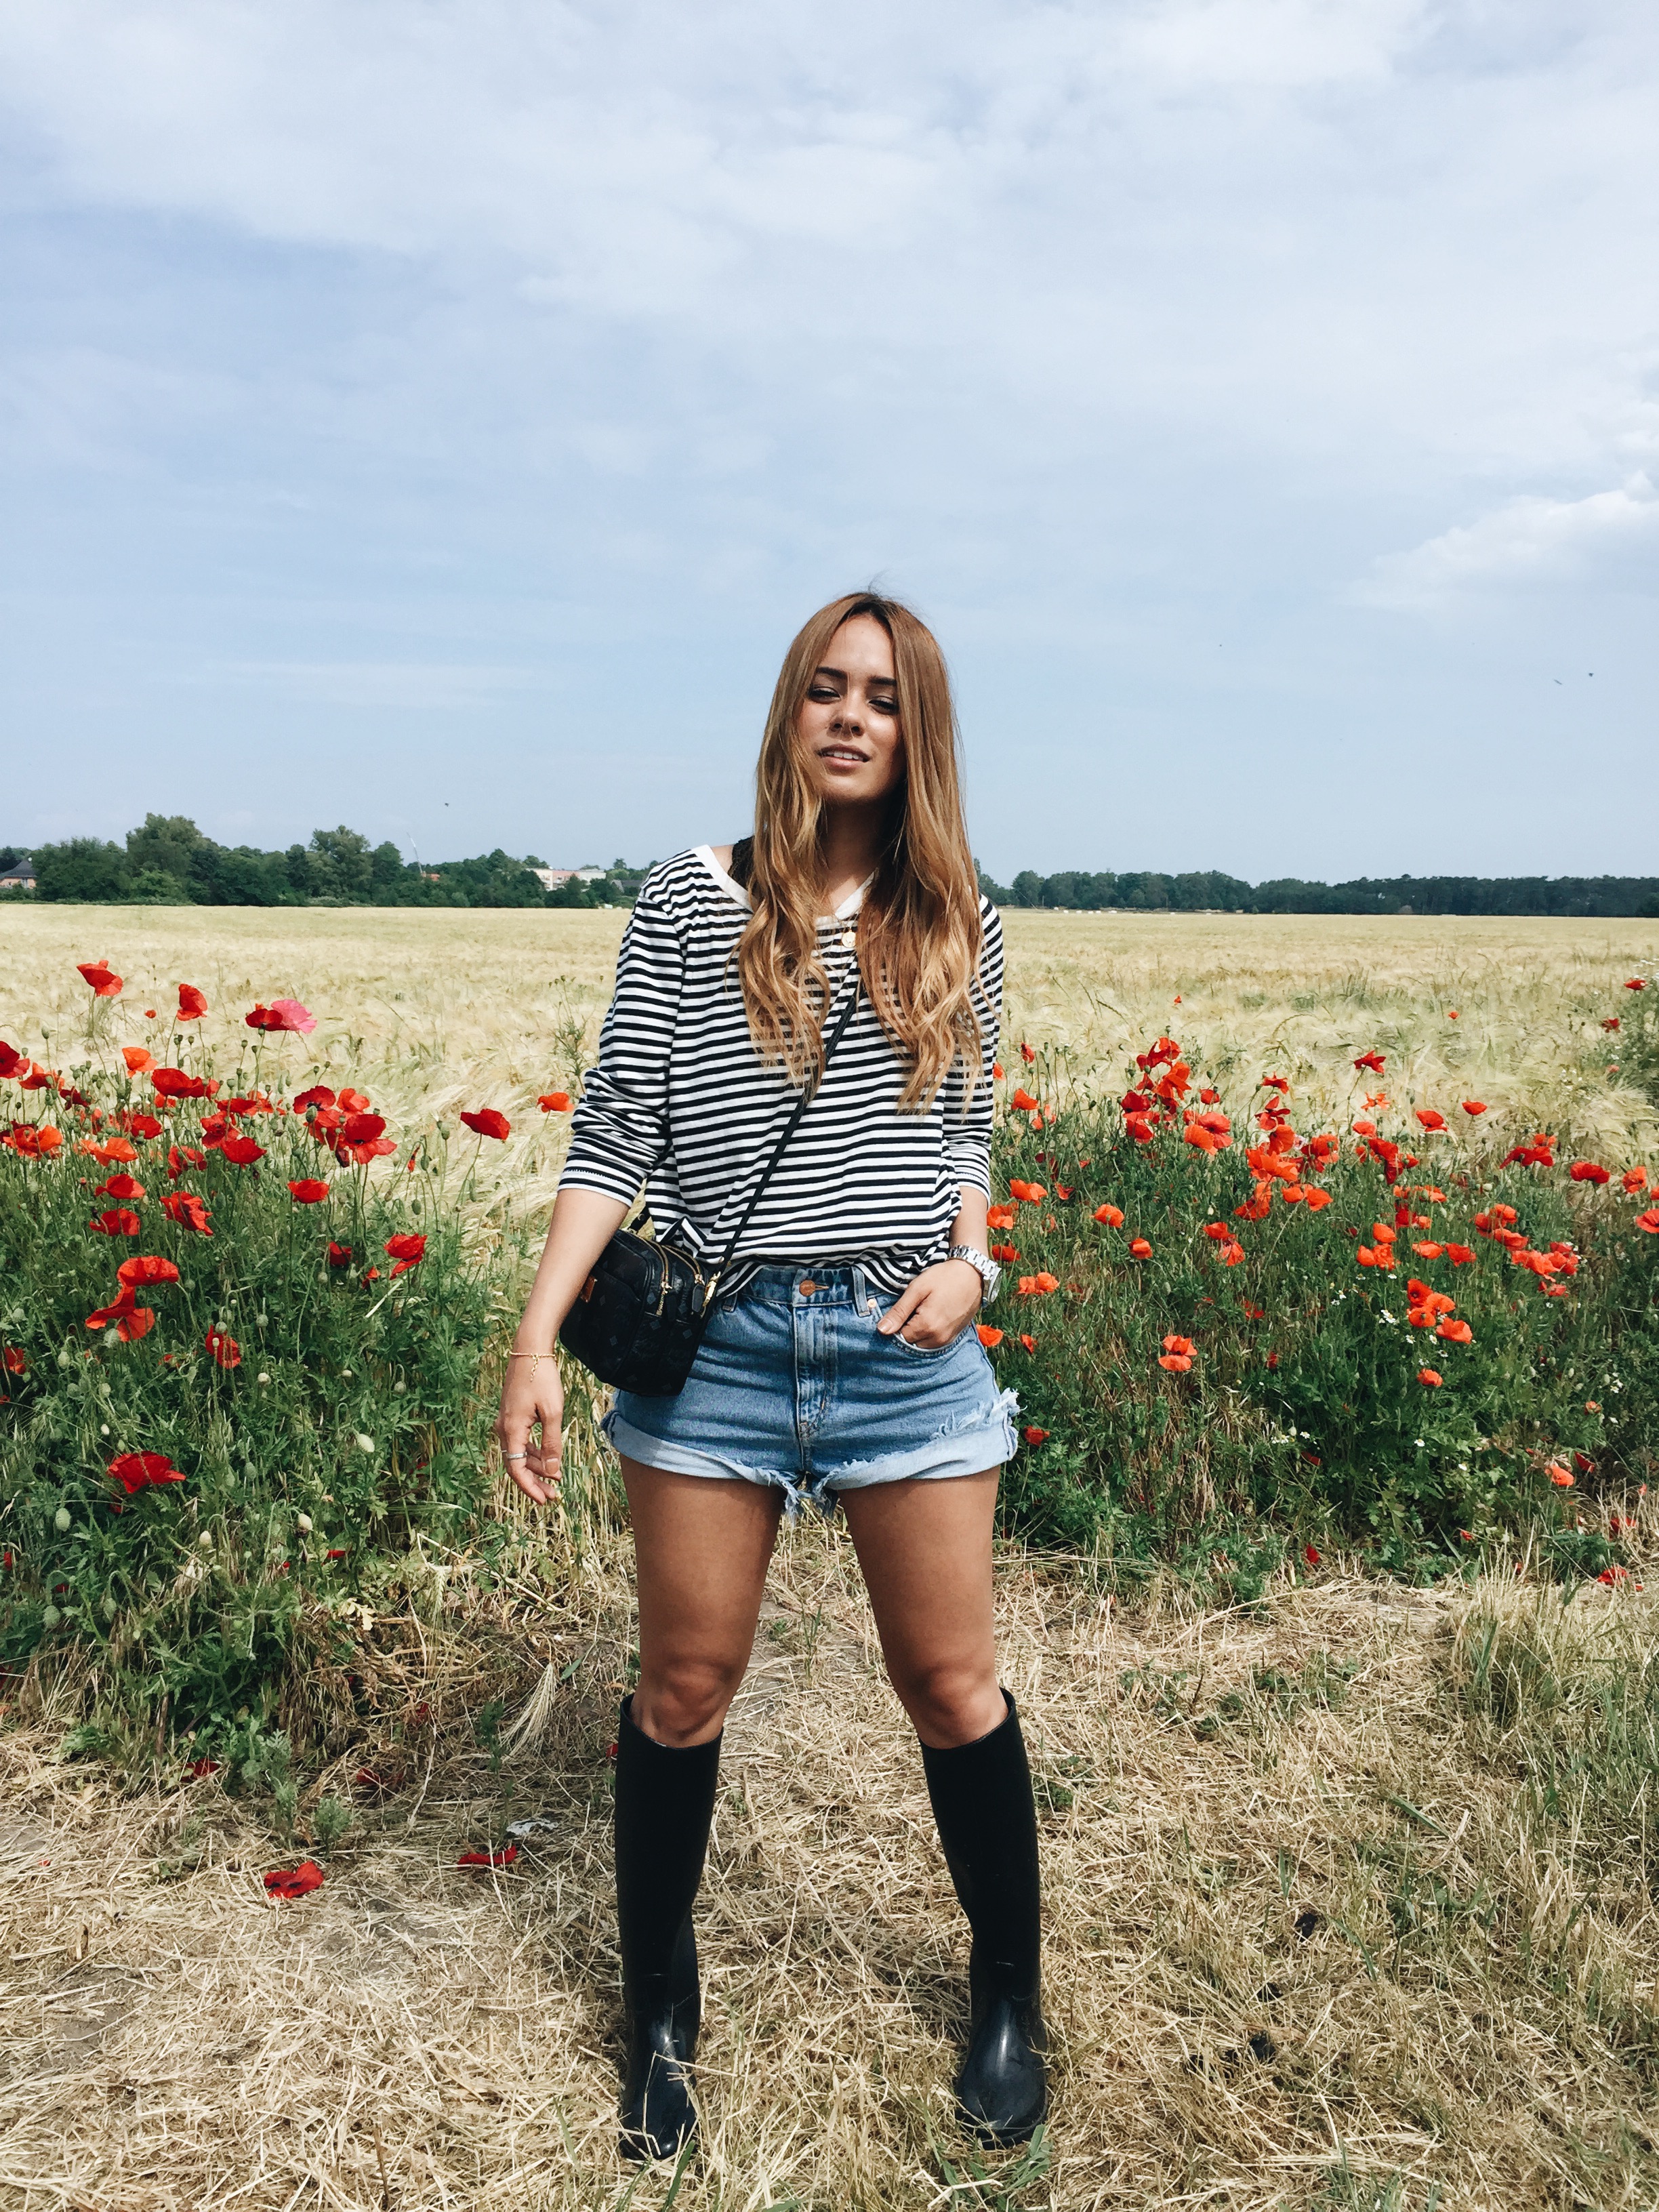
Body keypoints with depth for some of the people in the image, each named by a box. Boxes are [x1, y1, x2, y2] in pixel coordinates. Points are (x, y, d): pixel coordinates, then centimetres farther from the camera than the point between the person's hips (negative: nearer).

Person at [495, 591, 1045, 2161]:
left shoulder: (955, 925, 6)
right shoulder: (689, 903, -1)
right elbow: (613, 1136, -3)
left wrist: (970, 1257, -6)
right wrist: (538, 1338, -9)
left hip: (908, 1347, 1)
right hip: (718, 1344, -1)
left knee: (952, 1687, 11)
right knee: (683, 1691, 10)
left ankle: (1008, 1997, 36)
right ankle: (658, 2012, 34)